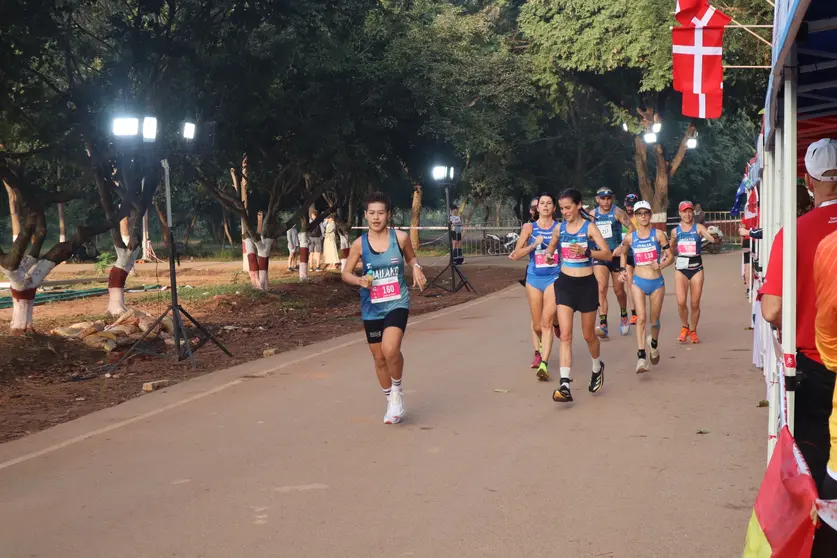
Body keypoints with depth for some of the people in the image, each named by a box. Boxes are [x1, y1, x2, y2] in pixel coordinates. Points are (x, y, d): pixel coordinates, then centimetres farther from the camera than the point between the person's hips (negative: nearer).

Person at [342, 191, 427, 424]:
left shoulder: (400, 237, -6)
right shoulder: (359, 244, -4)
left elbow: (411, 258, 13)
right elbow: (346, 273, 4)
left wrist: (416, 268, -8)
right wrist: (359, 280, -16)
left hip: (397, 303, -2)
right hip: (371, 308, 2)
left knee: (390, 349, -24)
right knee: (379, 358, 11)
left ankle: (397, 391, 5)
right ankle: (391, 401, 34)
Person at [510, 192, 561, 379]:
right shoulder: (529, 227, 2)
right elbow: (517, 254, -1)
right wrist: (534, 245, -13)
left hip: (554, 277, -2)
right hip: (534, 278, 2)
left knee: (547, 322, -15)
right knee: (537, 324, 12)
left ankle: (544, 364, -17)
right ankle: (539, 351, 43)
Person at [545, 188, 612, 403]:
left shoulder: (589, 227, -8)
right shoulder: (560, 228, 4)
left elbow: (608, 254, -14)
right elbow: (551, 246, 24)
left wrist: (586, 251, -30)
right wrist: (548, 254, 0)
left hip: (586, 284, -2)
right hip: (565, 283, 3)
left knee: (588, 335, 11)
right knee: (565, 335, -9)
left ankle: (597, 367, 42)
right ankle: (565, 385, -15)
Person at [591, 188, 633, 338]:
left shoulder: (617, 212, -6)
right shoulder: (592, 214, 5)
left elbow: (631, 228, -13)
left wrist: (622, 246, -23)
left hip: (616, 254, -2)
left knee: (619, 290, 10)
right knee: (601, 288, -14)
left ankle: (624, 317, 37)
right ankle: (603, 324, -20)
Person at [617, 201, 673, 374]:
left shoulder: (658, 234, -5)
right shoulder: (630, 237, 1)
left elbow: (670, 257, -2)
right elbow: (623, 251, 22)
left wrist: (661, 265, -22)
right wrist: (623, 270, 10)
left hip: (657, 282, 0)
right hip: (638, 282, 0)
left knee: (654, 320, 10)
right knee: (641, 318, -15)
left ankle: (654, 343, 42)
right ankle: (641, 357, -17)